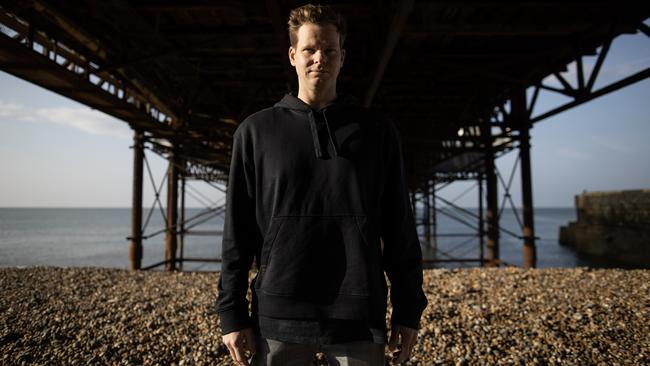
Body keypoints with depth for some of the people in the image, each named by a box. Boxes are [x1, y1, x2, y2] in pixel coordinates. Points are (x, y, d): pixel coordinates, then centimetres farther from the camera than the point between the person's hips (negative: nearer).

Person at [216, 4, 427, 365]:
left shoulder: (378, 130, 5)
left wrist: (408, 309, 3)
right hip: (278, 316, 0)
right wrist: (232, 313, 0)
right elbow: (238, 231, 4)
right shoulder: (256, 130, 5)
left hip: (359, 318, 0)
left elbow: (400, 228, 5)